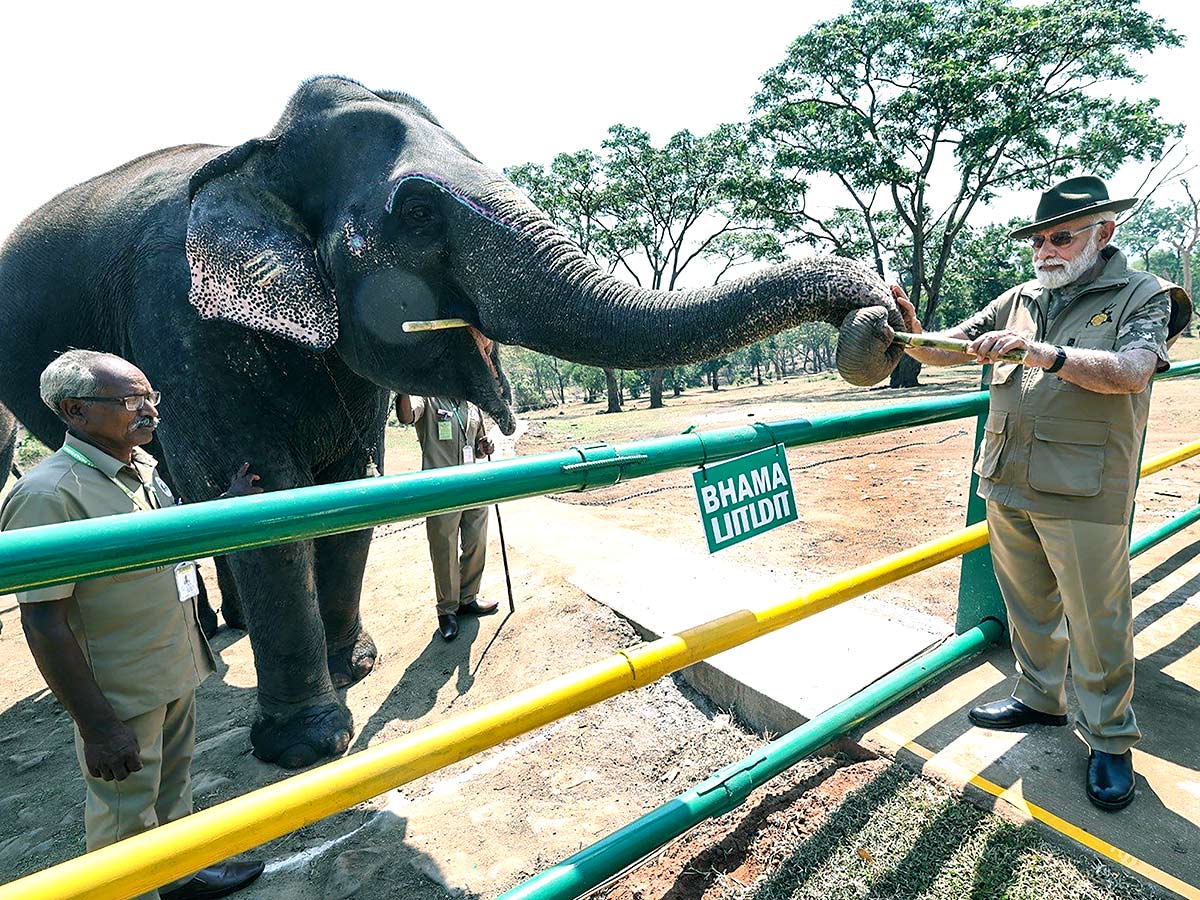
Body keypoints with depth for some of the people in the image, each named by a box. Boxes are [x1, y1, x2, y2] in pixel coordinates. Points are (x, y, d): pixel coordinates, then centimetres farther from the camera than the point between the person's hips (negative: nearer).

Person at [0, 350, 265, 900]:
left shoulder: (142, 468, 2)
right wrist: (95, 727, -22)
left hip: (176, 672, 8)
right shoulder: (48, 494, -24)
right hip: (121, 695, -8)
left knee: (172, 782, 26)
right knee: (126, 812, 13)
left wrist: (228, 504, 11)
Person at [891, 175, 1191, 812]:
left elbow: (1130, 372, -18)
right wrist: (910, 333, -13)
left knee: (1096, 622, 5)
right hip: (1007, 486, 5)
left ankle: (1109, 738, 24)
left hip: (1082, 494, -4)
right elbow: (944, 352, 9)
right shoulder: (1019, 300, 13)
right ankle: (1040, 698, 38)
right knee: (1028, 606, 18)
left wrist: (1041, 352, -31)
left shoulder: (1143, 296, 0)